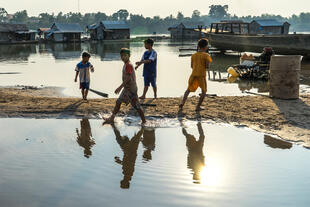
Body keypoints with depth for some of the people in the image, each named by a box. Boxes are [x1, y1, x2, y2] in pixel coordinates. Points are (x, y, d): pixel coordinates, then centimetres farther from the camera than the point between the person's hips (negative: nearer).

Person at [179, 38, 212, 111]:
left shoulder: (194, 55, 10)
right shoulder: (206, 55, -5)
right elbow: (207, 66, -9)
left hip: (193, 75, 4)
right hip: (201, 75, -4)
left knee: (189, 89, 18)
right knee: (204, 91, 13)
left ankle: (182, 103, 2)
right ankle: (198, 106, 8)